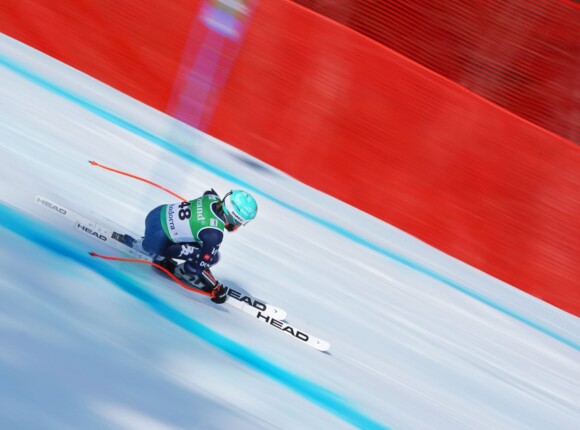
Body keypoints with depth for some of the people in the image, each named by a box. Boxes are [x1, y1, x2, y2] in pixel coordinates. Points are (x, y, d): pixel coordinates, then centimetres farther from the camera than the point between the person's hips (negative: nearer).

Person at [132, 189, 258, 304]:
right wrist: (217, 289, -4)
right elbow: (201, 266, -18)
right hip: (157, 240, -8)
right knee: (212, 258, -8)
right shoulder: (214, 234, -27)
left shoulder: (213, 198, -8)